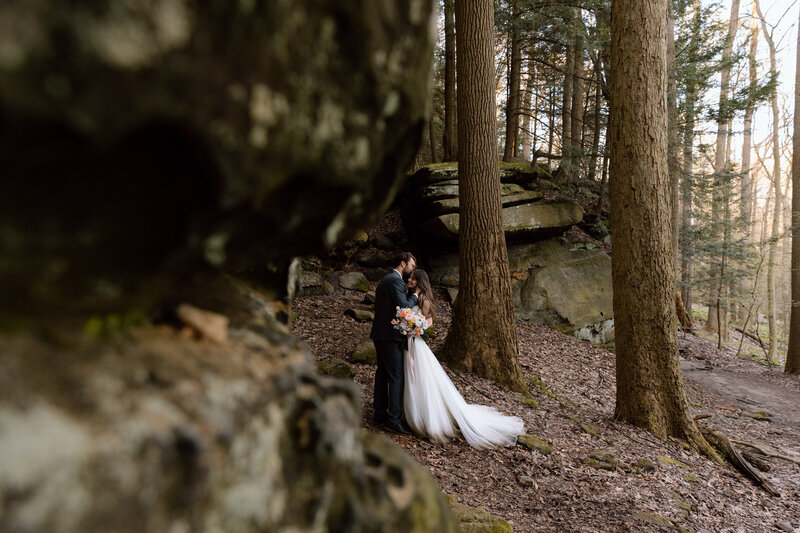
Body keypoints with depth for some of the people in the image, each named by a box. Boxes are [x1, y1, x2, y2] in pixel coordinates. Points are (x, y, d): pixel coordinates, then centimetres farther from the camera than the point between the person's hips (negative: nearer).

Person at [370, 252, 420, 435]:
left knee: (382, 372, 15)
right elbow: (404, 307, -19)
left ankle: (380, 413, 23)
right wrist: (415, 294, -5)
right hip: (390, 335, -10)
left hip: (379, 334, 10)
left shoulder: (385, 280, 19)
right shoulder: (396, 281, -13)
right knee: (396, 376, -6)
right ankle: (394, 419, -4)